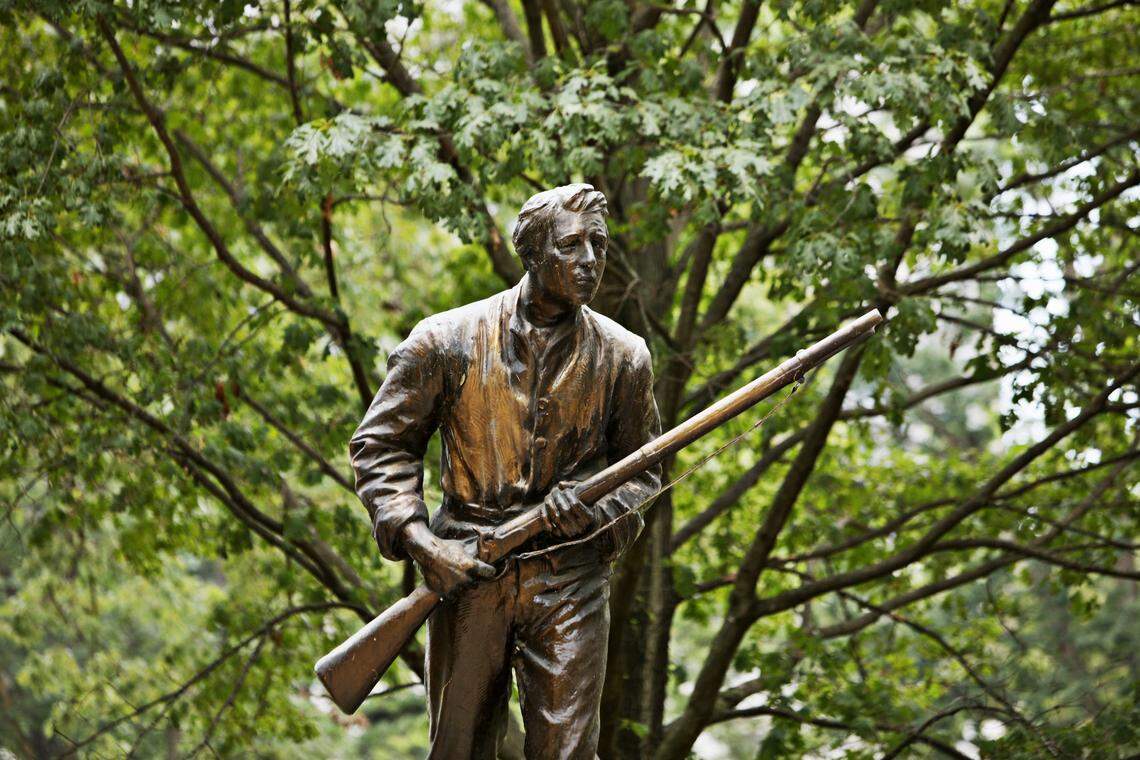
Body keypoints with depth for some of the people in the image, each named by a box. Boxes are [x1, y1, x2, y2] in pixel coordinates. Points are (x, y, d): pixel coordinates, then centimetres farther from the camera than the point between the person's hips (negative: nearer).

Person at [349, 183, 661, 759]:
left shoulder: (621, 356, 5)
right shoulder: (448, 341, -1)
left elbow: (642, 474, 13)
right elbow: (378, 444, 4)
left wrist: (596, 515, -10)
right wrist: (419, 542, -9)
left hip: (569, 586, 1)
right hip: (466, 578, 0)